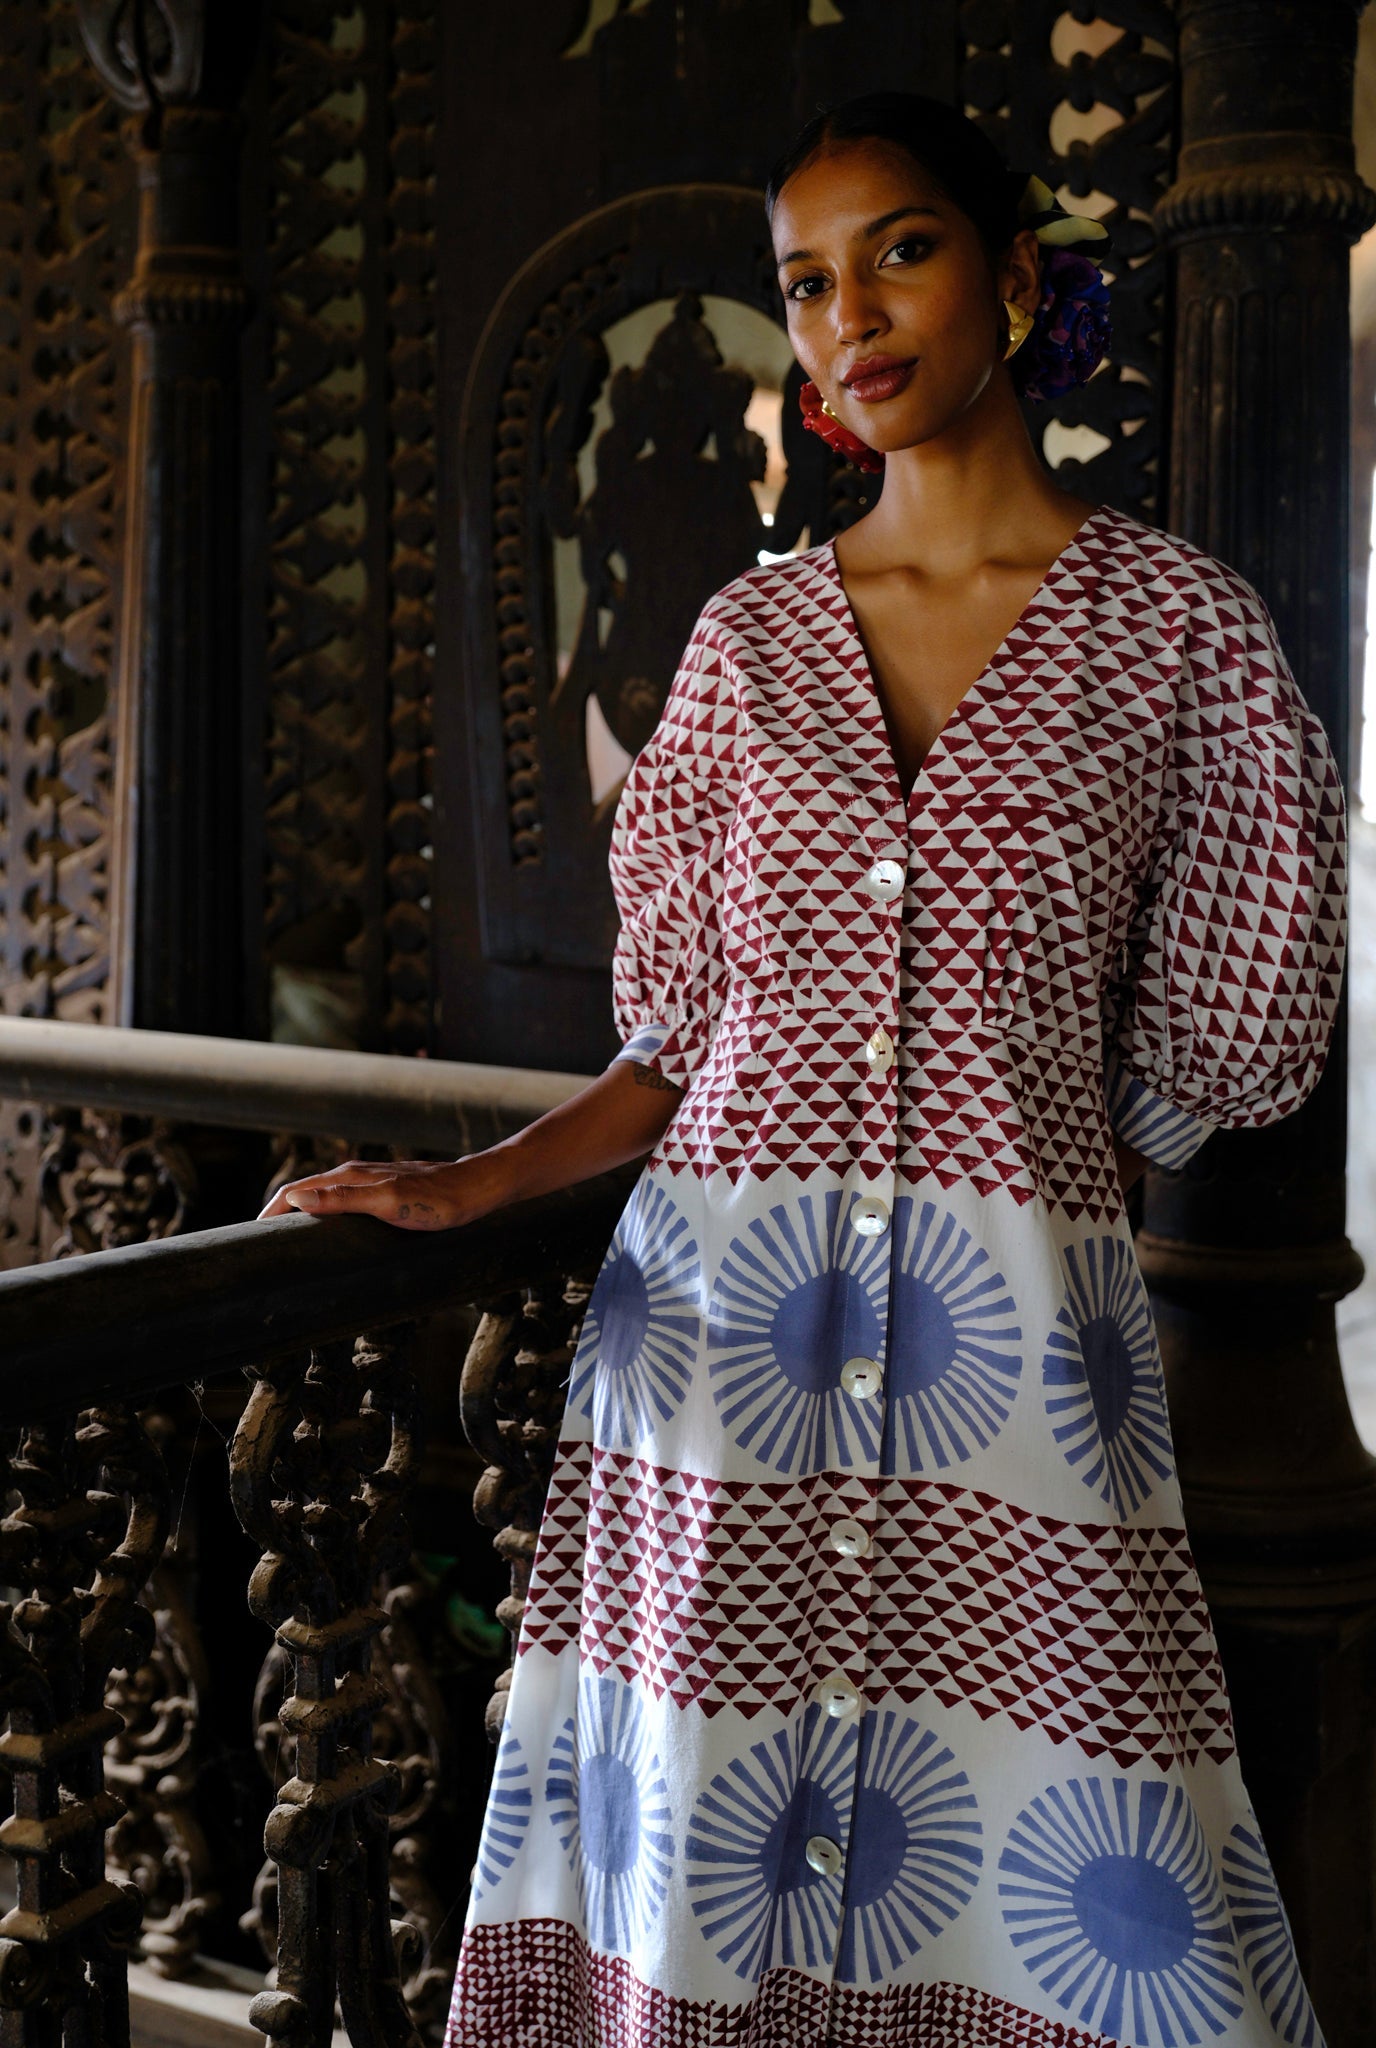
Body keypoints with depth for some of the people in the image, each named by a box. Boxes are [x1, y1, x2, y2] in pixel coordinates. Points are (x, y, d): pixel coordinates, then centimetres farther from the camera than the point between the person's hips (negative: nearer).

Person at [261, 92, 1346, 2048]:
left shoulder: (1177, 620, 2)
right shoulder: (749, 635, 10)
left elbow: (1209, 1046, 5)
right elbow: (689, 1039, 10)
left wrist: (980, 1203, 4)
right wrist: (474, 1184, -1)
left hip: (1014, 1358, -2)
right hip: (720, 1340, 3)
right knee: (702, 1884, 7)